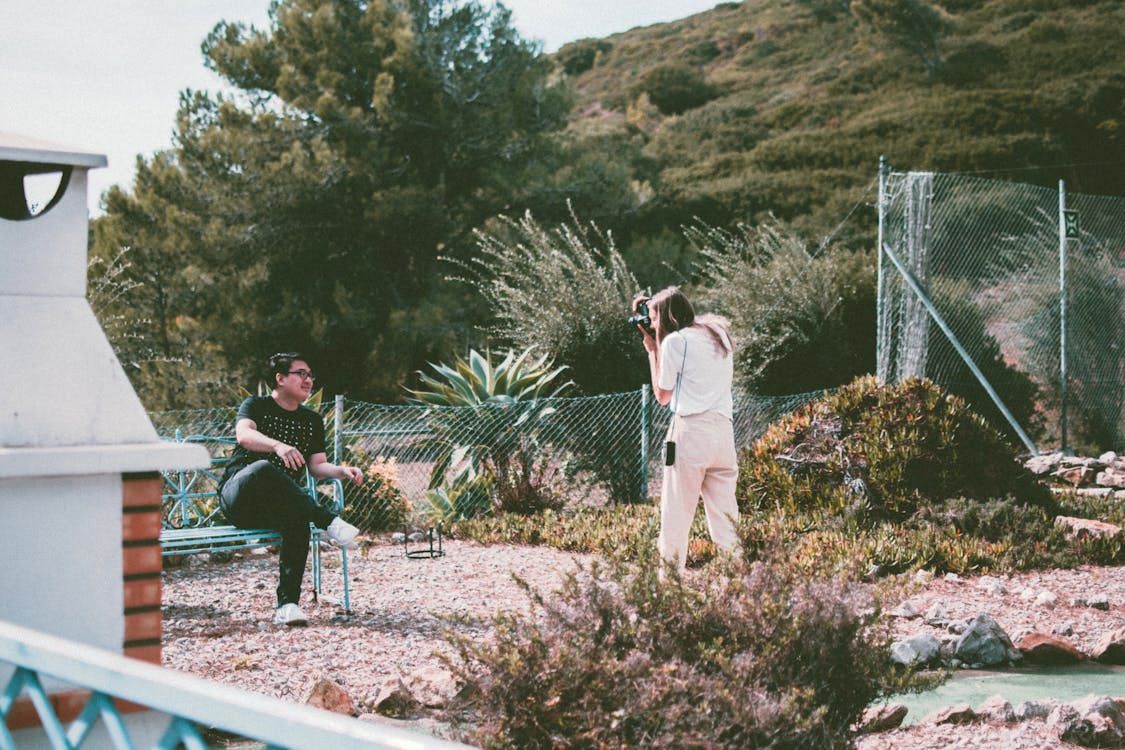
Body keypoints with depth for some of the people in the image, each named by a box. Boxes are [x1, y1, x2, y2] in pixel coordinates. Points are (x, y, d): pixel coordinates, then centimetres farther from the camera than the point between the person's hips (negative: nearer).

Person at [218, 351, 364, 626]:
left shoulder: (312, 420, 19)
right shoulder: (256, 406, 4)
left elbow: (317, 465, 11)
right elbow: (244, 435, -18)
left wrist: (342, 470, -12)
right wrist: (278, 446, -39)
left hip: (278, 508, 3)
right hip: (237, 498, -3)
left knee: (299, 519, -34)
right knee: (264, 468, -38)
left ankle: (287, 605, -39)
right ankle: (330, 522, -39)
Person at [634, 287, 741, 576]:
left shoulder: (675, 341, -3)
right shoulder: (719, 334, 16)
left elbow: (663, 395, 5)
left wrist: (653, 350, 12)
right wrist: (659, 347, 23)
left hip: (690, 430, -6)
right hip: (724, 430, 6)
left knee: (677, 512, -1)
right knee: (724, 513, 7)